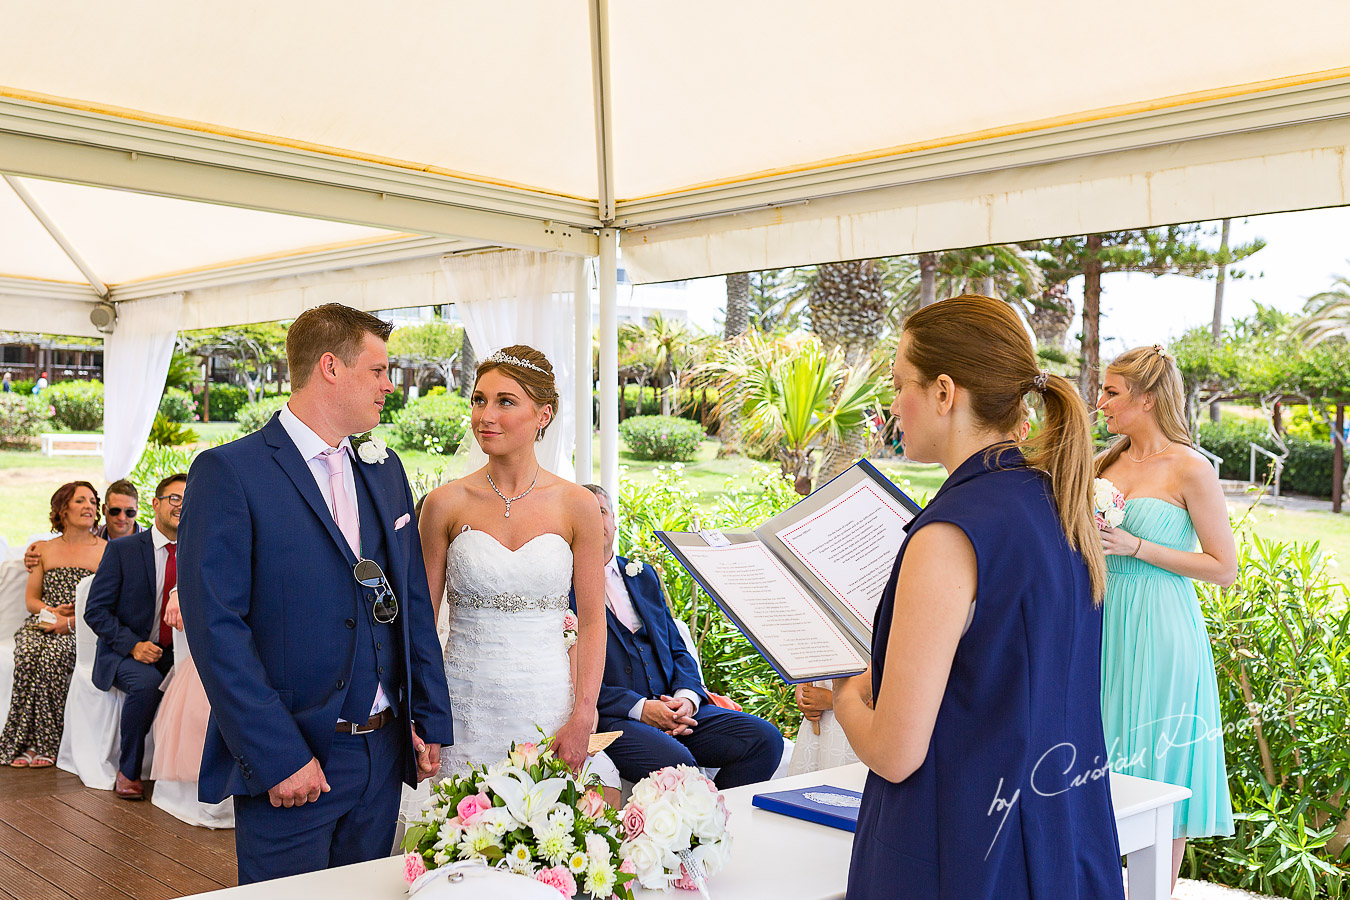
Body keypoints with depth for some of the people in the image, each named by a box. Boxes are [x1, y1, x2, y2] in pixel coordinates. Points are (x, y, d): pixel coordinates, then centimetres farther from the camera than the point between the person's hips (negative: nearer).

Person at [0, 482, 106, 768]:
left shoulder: (105, 551, 5)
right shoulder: (44, 550, 17)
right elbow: (30, 599, 18)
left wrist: (70, 621, -16)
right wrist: (51, 610, -5)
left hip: (81, 629, -3)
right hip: (41, 625, 3)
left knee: (52, 655, -32)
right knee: (28, 653, -29)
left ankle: (43, 744, -25)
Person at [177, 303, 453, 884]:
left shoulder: (385, 470, 10)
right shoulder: (228, 472, -10)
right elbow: (216, 629, -16)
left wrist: (431, 723, 7)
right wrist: (277, 759, -18)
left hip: (386, 750, 6)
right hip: (289, 762, -6)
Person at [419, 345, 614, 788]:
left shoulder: (577, 506, -1)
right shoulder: (445, 503, -1)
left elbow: (592, 623, 1)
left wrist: (581, 719, -8)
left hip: (549, 705, 0)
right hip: (466, 707, 0)